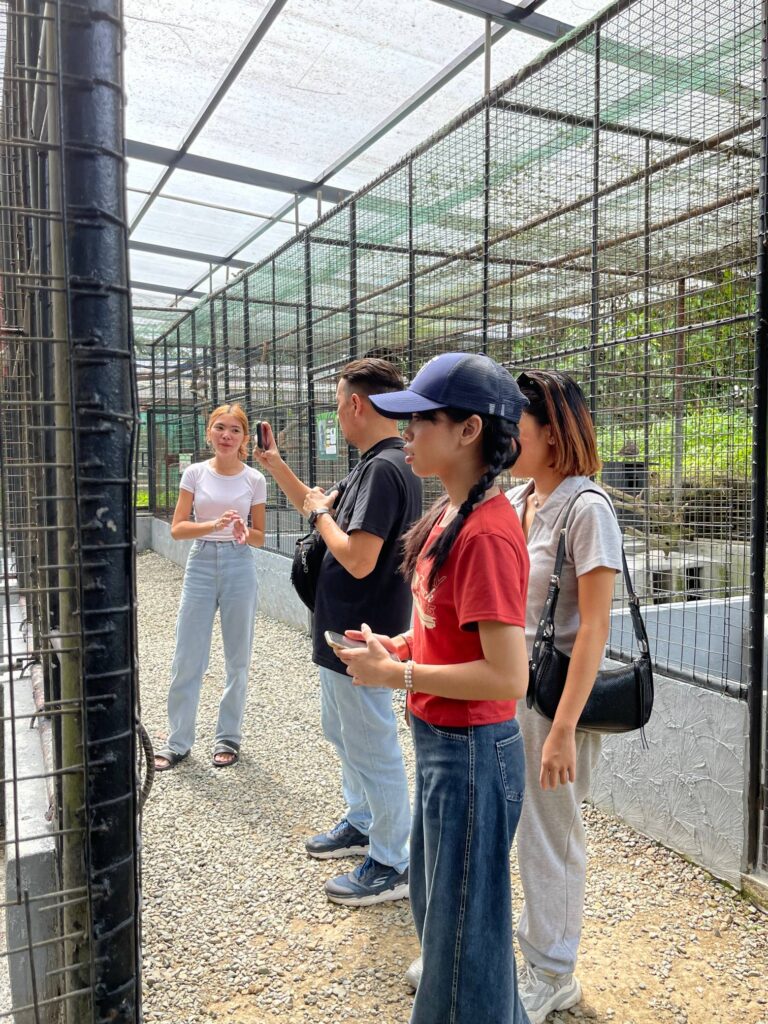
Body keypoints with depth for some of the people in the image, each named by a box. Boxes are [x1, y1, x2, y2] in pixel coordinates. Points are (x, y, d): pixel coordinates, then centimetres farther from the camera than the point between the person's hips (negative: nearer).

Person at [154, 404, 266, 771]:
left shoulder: (254, 479, 0)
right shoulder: (195, 473, 0)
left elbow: (260, 537, 5)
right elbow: (177, 528, -3)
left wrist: (243, 533, -18)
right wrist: (214, 525, -20)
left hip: (240, 567, 0)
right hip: (201, 565, 0)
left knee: (237, 659, 8)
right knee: (187, 658, 4)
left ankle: (228, 737, 25)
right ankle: (177, 741, 19)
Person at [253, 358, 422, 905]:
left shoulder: (384, 469, -24)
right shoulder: (375, 465, 8)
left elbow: (358, 560, -30)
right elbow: (317, 504, 21)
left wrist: (320, 514, -15)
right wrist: (274, 462, 15)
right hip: (343, 634, 11)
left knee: (372, 749, 4)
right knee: (344, 734, 26)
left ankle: (391, 866, 22)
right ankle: (362, 824, 45)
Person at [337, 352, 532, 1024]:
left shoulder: (487, 533, -25)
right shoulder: (450, 514, 4)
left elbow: (507, 676, -27)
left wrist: (396, 675, -21)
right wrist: (398, 645, 0)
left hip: (471, 750, -10)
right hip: (439, 741, 10)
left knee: (462, 922, 11)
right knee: (432, 896, 28)